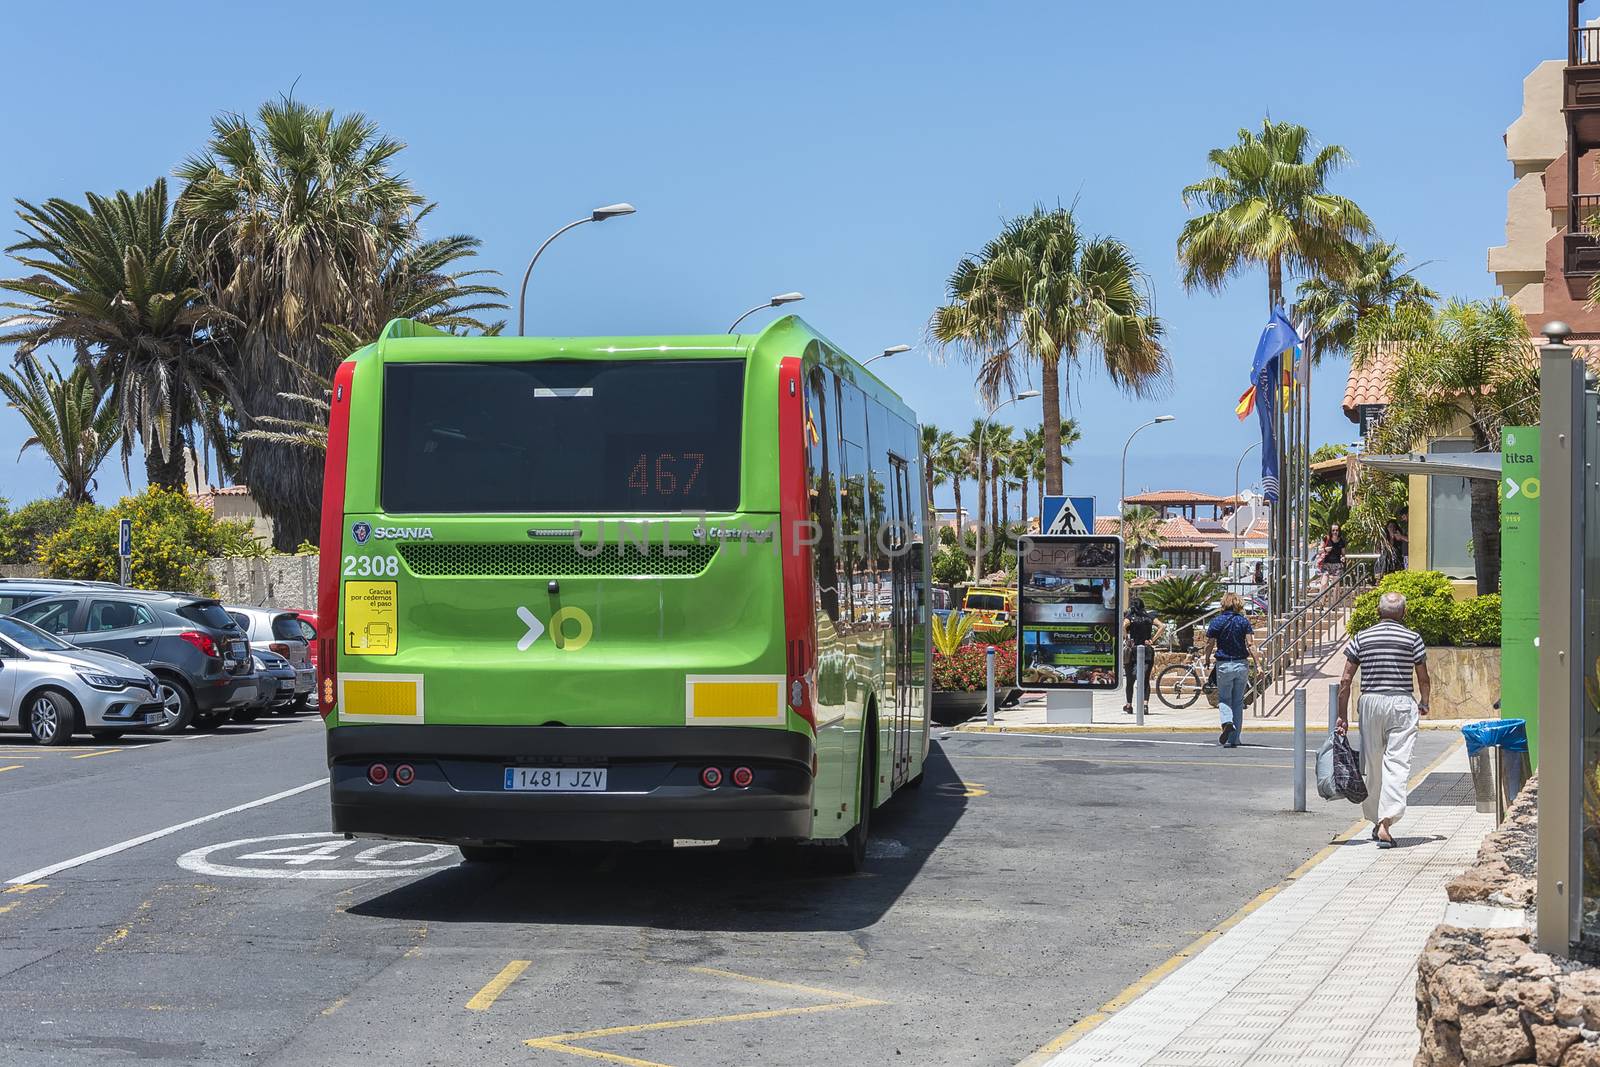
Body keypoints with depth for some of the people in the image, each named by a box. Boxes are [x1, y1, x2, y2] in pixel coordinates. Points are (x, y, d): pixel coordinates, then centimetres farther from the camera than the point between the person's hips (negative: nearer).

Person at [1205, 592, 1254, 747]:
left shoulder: (1217, 621, -4)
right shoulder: (1244, 621, 0)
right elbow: (1249, 645, -8)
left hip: (1224, 664, -2)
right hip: (1242, 664, 2)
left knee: (1224, 699, 11)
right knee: (1238, 702, 10)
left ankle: (1227, 722, -21)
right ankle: (1234, 739, 11)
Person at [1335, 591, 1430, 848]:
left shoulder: (1362, 638, 5)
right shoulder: (1413, 638, 1)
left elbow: (1345, 681, 3)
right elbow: (1423, 679, 7)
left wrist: (1343, 716, 8)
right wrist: (1424, 703, 26)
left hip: (1370, 703, 2)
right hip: (1402, 704, -2)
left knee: (1373, 765, 13)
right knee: (1397, 764, -7)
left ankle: (1376, 820, 23)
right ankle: (1386, 821, -20)